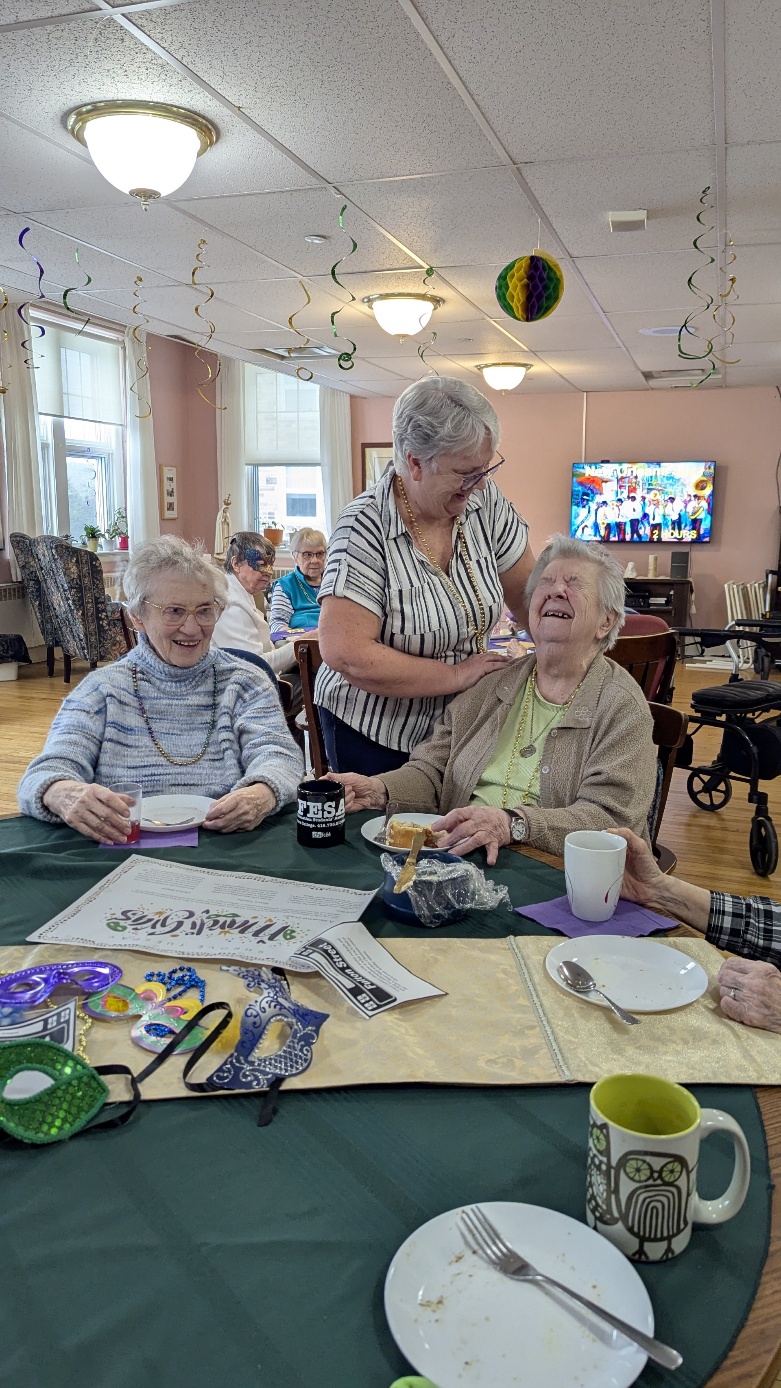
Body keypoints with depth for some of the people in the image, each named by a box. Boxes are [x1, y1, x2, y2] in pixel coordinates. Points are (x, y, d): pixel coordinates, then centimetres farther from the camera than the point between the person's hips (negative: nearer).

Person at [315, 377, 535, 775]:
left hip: (458, 725, 5)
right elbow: (345, 654, -29)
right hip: (371, 733, -5)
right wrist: (457, 675, -21)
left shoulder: (484, 500, -7)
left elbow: (529, 595, 2)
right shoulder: (366, 526, -23)